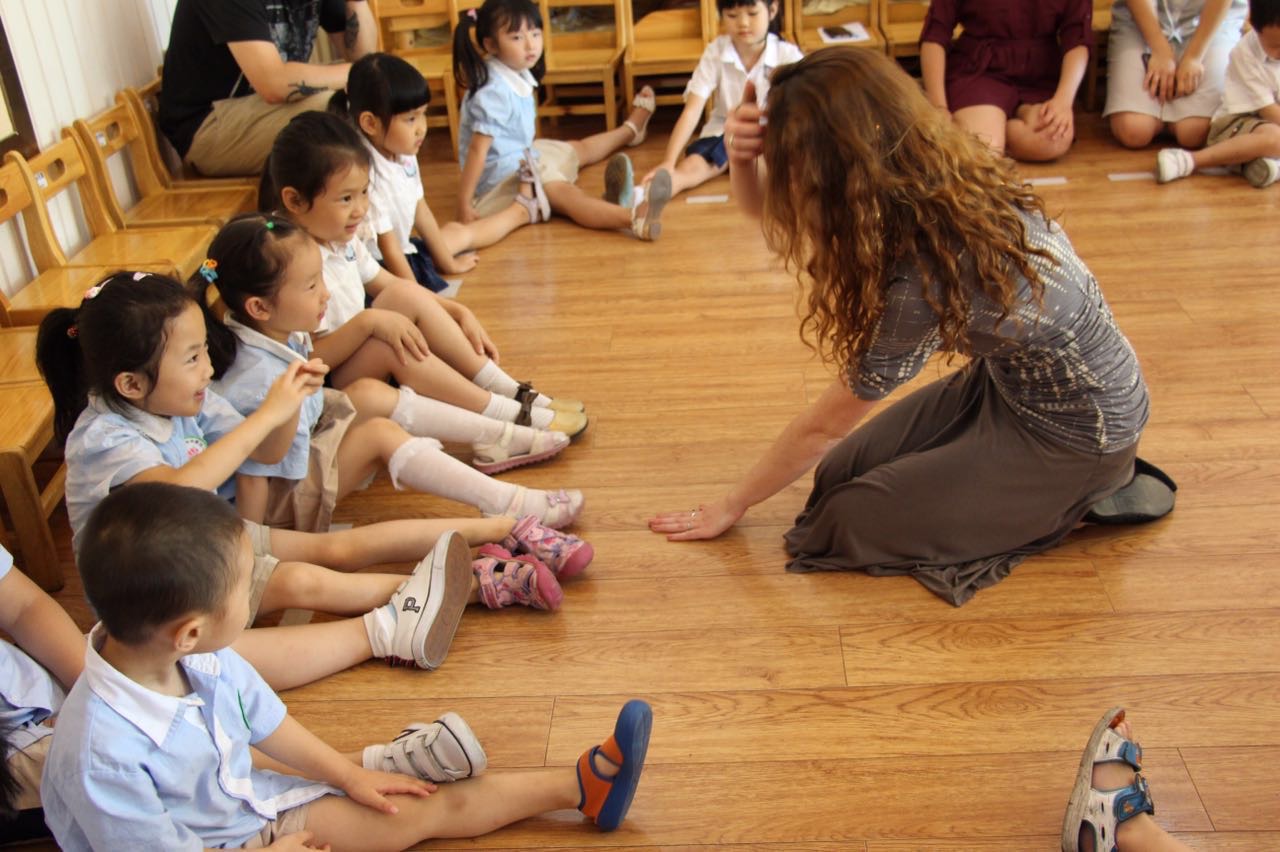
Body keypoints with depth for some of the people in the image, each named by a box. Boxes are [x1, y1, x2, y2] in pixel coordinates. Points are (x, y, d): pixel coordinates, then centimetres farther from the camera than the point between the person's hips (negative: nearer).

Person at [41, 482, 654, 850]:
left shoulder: (196, 657, -13)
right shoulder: (102, 753, -36)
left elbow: (262, 719, 3)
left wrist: (350, 776, 10)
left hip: (246, 802, 7)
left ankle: (583, 785, 14)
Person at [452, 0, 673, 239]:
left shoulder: (518, 74, 2)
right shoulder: (492, 92, -26)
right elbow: (478, 149, -29)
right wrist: (464, 205, -30)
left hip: (521, 155, 10)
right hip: (501, 175, -10)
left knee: (579, 149, 31)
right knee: (565, 193, -32)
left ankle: (631, 130, 59)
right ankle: (634, 218, -55)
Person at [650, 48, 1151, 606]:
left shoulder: (925, 277, -34)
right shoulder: (940, 174, -13)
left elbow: (825, 425, -19)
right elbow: (771, 213, -2)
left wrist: (732, 505, -4)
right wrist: (743, 159, -26)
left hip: (1076, 434, -8)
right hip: (1013, 376, 8)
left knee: (851, 523, -8)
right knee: (839, 475, 7)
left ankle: (1070, 500, 4)